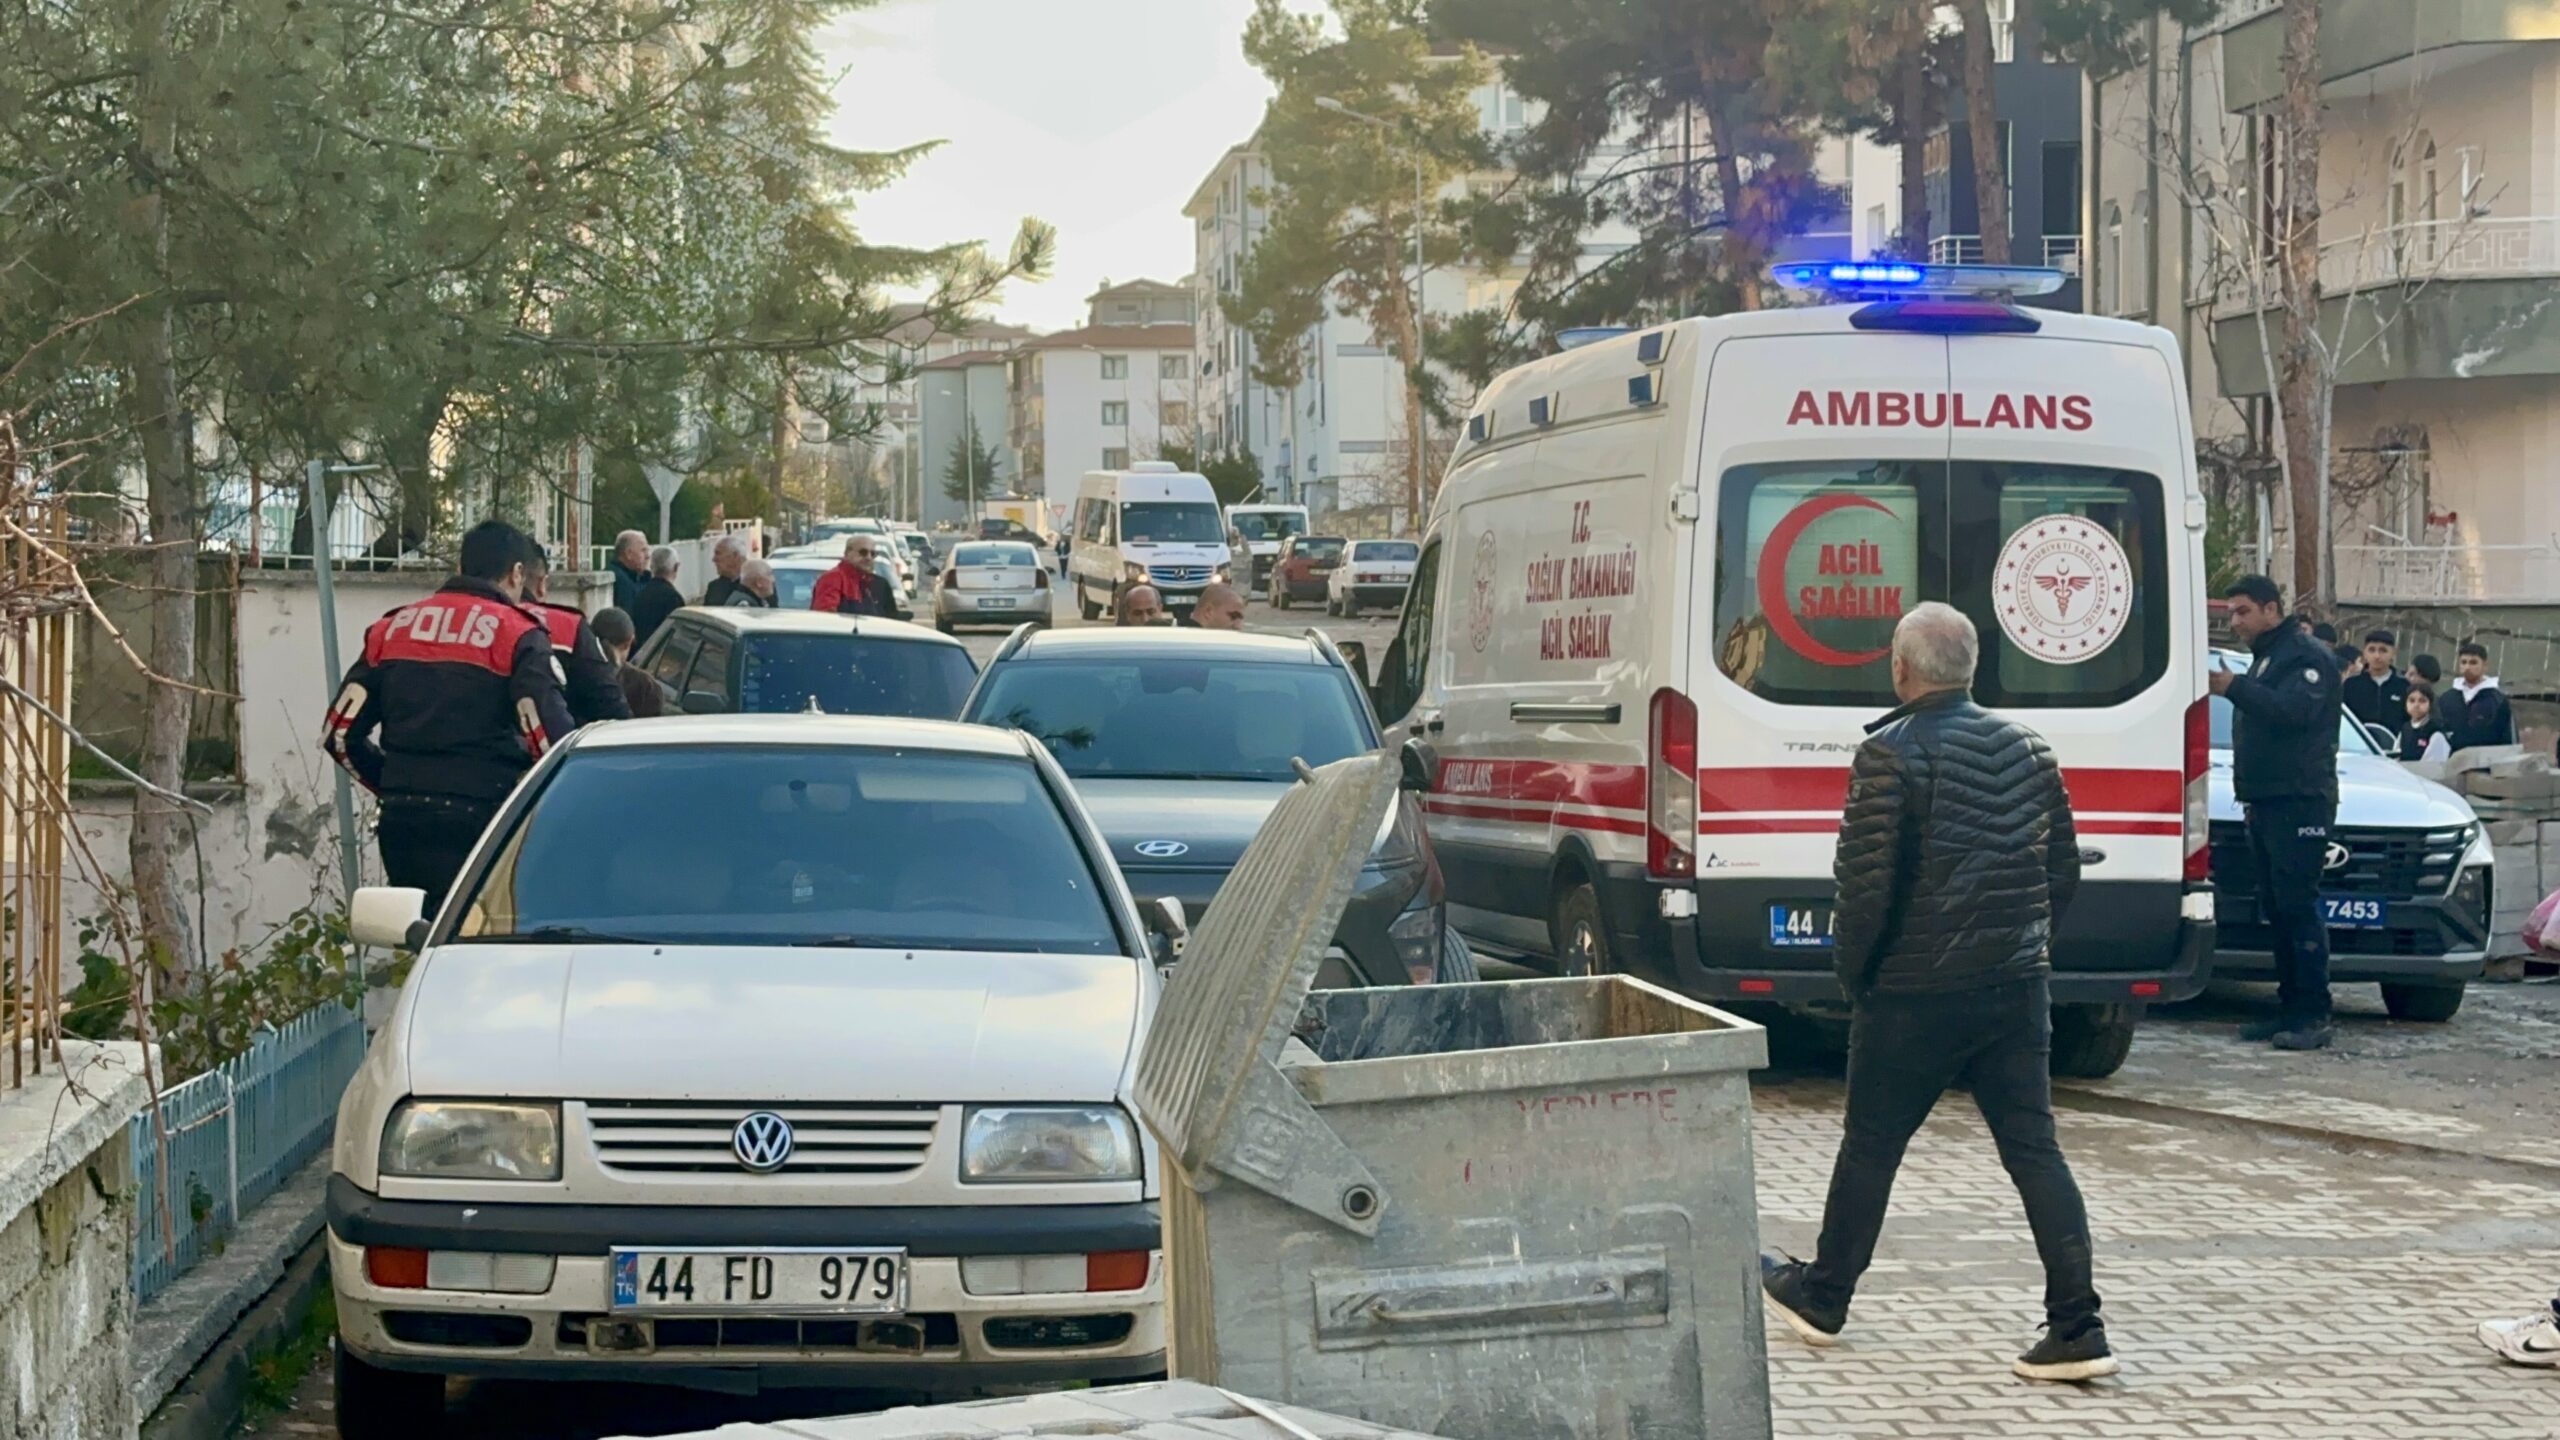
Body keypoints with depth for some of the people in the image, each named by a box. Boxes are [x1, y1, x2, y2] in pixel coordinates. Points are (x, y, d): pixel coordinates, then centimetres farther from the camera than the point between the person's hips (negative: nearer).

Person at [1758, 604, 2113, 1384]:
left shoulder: (1892, 755, -13)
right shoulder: (2026, 749, 7)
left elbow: (1865, 883, -15)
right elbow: (2064, 870, 12)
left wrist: (1852, 971, 0)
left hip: (1914, 995, -5)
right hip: (2018, 988, 5)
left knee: (1871, 1145, 11)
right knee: (2034, 1150, 4)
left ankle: (1821, 1297, 28)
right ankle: (2078, 1328, -3)